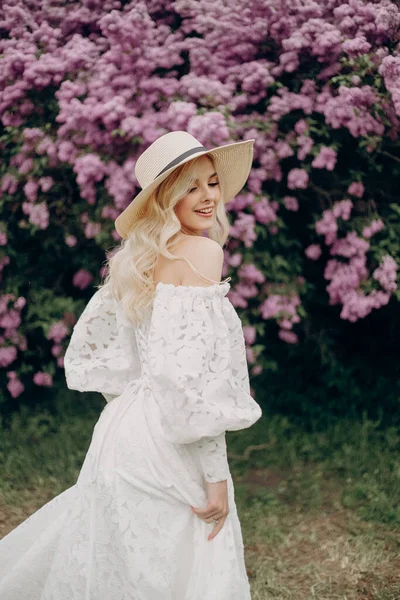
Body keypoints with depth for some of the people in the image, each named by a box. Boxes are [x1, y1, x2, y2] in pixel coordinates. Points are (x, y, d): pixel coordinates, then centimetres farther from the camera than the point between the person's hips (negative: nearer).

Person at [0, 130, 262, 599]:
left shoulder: (137, 258, 11)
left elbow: (88, 349, 18)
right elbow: (193, 371, -22)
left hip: (122, 428, 8)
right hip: (165, 449, -8)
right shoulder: (202, 251, -14)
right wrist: (217, 475, -17)